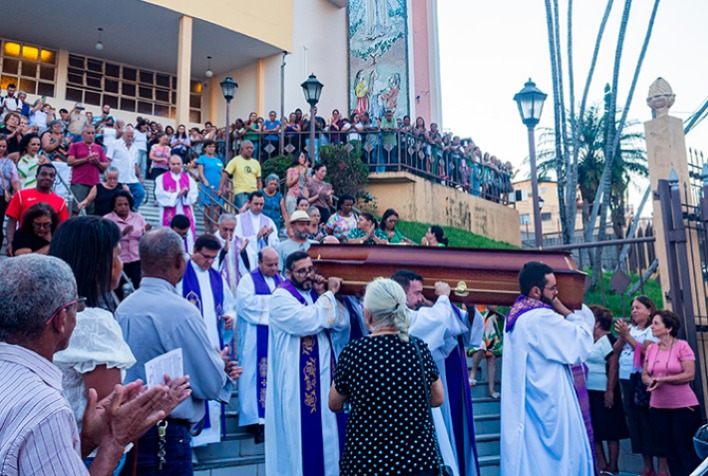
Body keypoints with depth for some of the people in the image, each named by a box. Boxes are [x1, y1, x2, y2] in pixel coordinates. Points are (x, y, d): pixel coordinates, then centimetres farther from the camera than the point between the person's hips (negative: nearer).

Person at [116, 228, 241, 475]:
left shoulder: (123, 308, 3)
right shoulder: (180, 310, -22)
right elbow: (210, 384, -18)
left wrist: (215, 366, 12)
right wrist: (221, 364, 4)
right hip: (164, 435, -8)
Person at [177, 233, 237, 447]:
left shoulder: (217, 278, 14)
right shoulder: (181, 275, -4)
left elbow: (230, 306, 19)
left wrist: (230, 317, 0)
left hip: (216, 343, 6)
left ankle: (212, 428, 20)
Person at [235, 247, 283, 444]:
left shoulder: (281, 280, 14)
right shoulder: (249, 280, -2)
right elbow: (246, 302, -17)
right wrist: (273, 300, -12)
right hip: (256, 337, -5)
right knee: (256, 375, -4)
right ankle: (256, 419, 1)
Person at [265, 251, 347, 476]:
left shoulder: (316, 293, 11)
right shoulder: (282, 297, -11)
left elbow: (342, 325, 5)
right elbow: (307, 321, -27)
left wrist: (325, 295, -5)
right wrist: (329, 295, -15)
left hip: (325, 372, 7)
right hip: (299, 378, -7)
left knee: (327, 428, 13)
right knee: (304, 430, 1)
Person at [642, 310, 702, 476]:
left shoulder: (682, 346, -8)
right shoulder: (651, 348, 7)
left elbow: (690, 374, -14)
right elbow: (644, 375, 10)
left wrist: (663, 379, -18)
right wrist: (650, 381, -12)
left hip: (684, 407, -5)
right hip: (658, 407, 5)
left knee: (687, 450, 0)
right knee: (668, 451, 11)